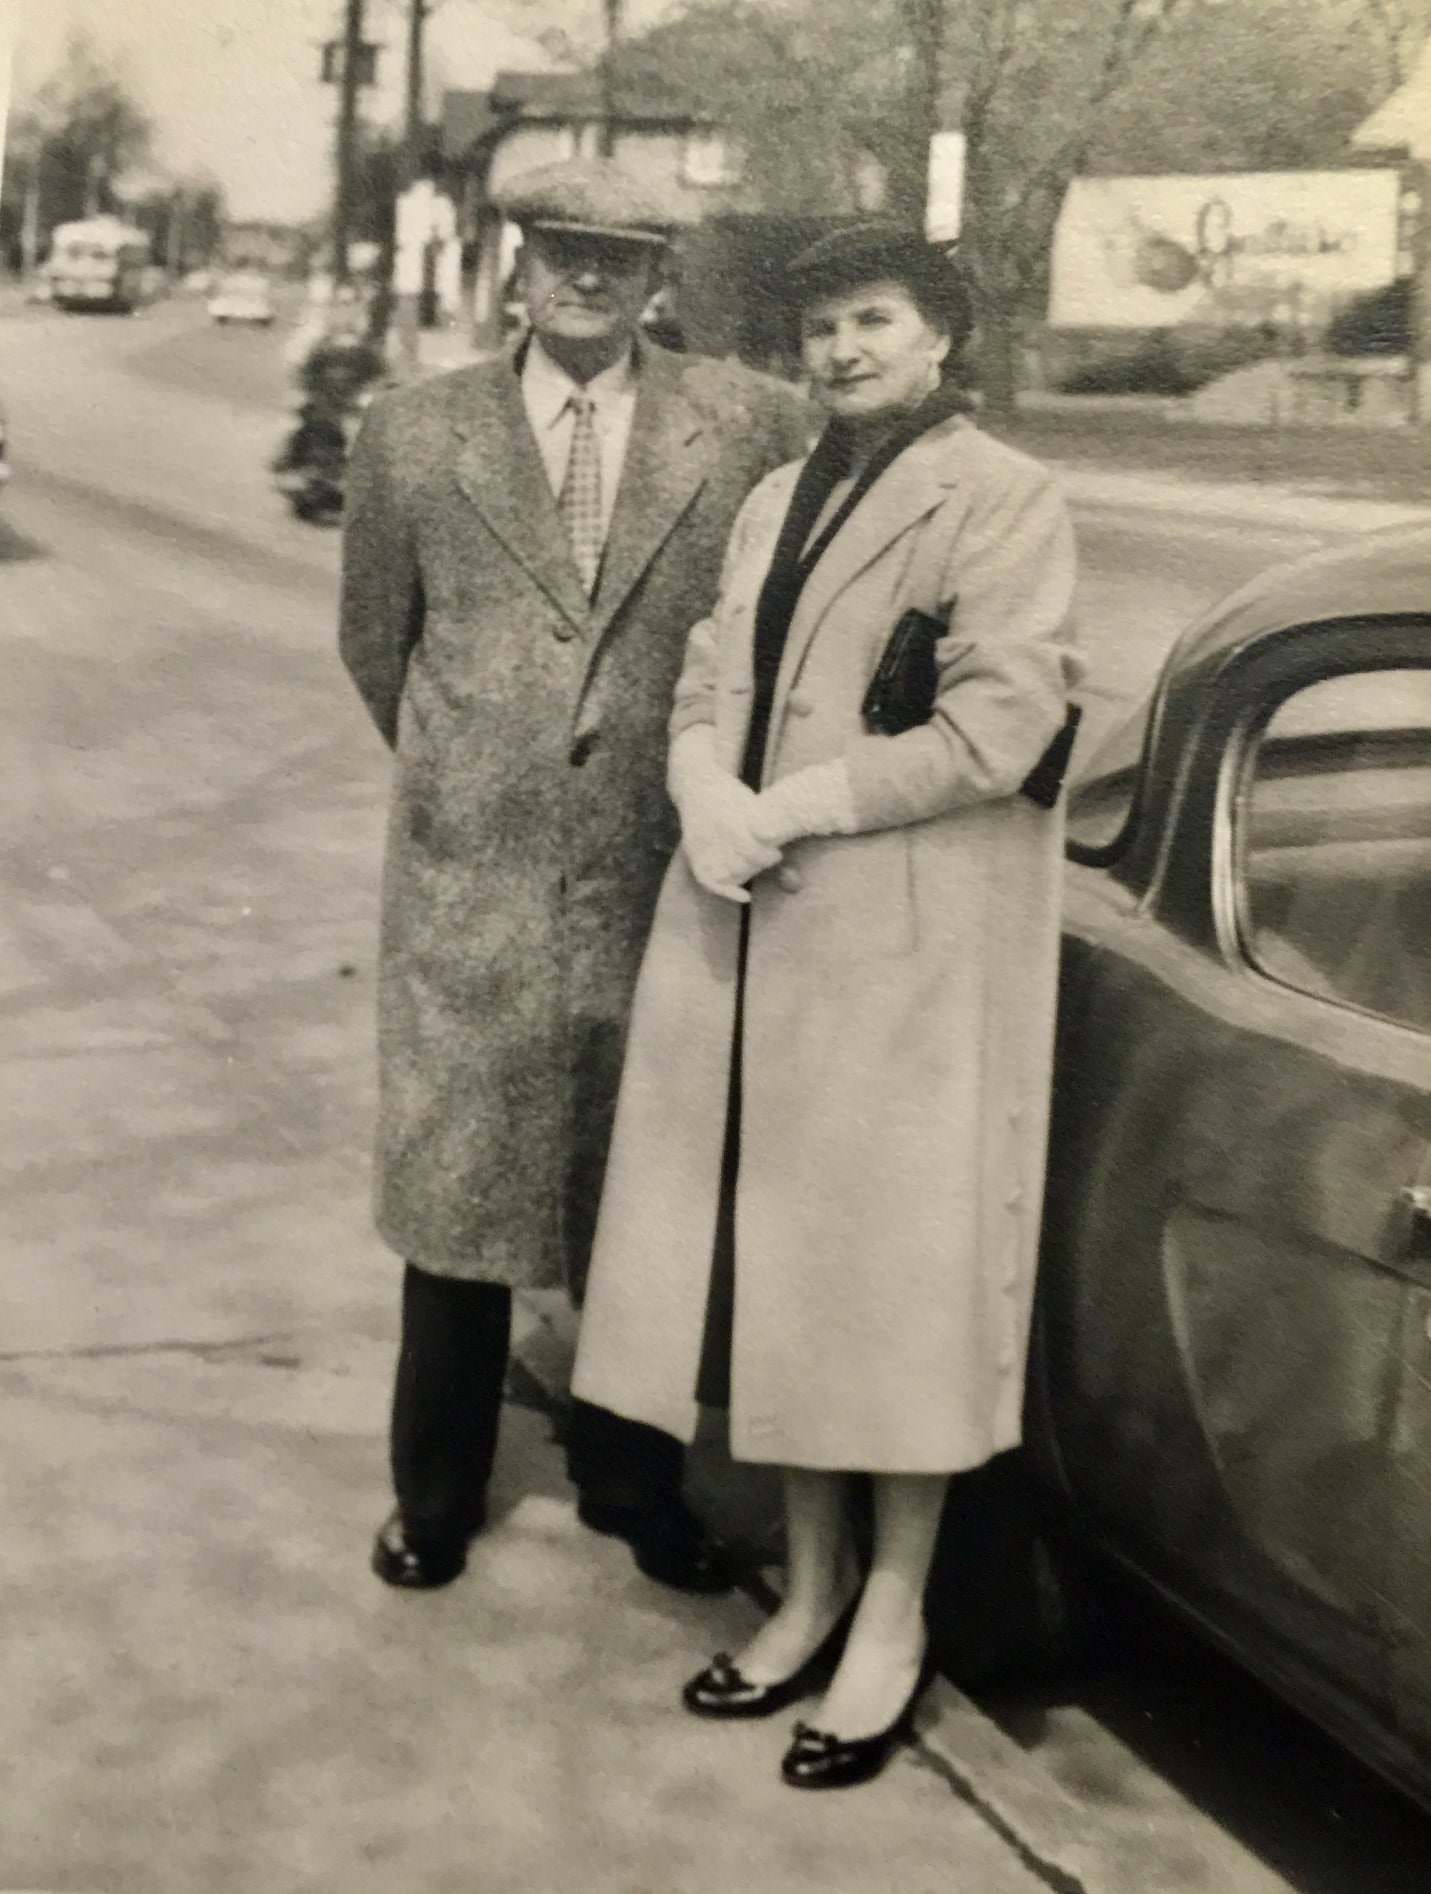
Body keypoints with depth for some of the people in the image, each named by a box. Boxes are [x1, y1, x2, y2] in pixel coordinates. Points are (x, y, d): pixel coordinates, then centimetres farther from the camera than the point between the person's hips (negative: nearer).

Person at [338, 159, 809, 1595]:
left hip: (664, 879, 0)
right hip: (468, 881, 0)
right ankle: (435, 1493, 27)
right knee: (453, 1190, 8)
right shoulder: (414, 433, 3)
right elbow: (375, 643, 13)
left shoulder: (745, 425, 0)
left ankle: (633, 1485, 31)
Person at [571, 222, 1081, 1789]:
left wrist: (783, 810, -13)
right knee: (771, 1256, 9)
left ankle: (893, 1617, 15)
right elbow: (709, 683, 13)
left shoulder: (1001, 500, -5)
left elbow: (995, 732, -14)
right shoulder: (776, 502, 18)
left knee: (894, 1270, 2)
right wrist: (707, 799, -9)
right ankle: (810, 1583, 24)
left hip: (908, 944, -6)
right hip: (747, 930, 6)